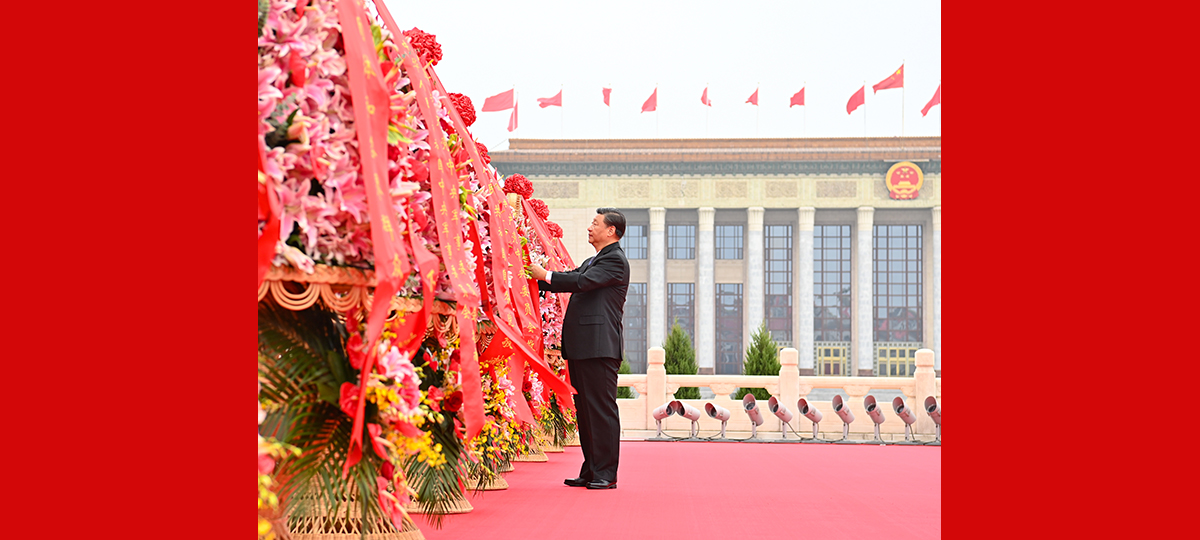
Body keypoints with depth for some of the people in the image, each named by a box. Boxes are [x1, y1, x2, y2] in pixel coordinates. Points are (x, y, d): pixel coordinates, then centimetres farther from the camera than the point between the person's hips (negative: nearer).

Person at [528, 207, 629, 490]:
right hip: (581, 347, 10)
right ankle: (590, 471, 17)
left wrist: (546, 275, -13)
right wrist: (536, 281, 12)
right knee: (584, 410, 11)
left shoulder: (615, 260, -7)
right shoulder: (592, 261, 24)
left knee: (602, 409, -7)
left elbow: (583, 281, -19)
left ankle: (606, 474, -3)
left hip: (599, 347, -10)